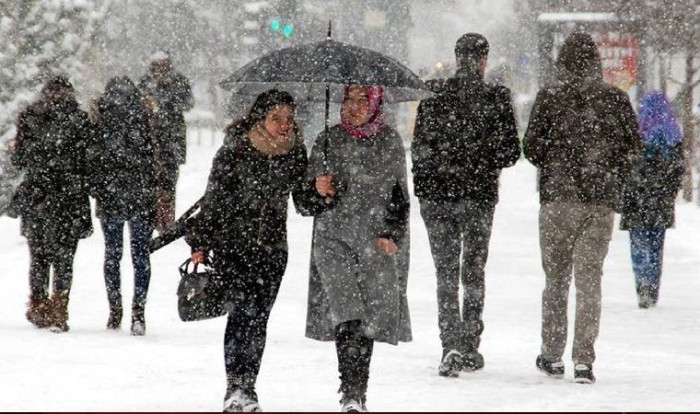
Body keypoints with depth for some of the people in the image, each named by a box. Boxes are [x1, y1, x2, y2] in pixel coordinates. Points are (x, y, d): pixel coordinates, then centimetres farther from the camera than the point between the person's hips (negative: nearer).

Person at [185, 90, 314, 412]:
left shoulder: (296, 154, 3)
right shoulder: (235, 151, -9)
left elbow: (304, 201, 8)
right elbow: (213, 199, -4)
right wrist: (200, 244, -3)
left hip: (272, 249, 4)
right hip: (231, 243, -4)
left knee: (258, 318, 5)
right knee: (243, 308, -18)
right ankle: (236, 387, -19)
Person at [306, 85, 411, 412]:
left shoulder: (390, 142, 7)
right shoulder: (329, 141, 6)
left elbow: (400, 196, 12)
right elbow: (308, 197, 10)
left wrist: (391, 235, 1)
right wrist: (318, 188, -13)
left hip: (377, 242, 1)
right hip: (335, 239, -1)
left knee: (369, 319, 0)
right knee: (347, 315, -15)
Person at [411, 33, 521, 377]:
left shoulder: (434, 95, -5)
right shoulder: (496, 98, -7)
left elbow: (419, 147, -1)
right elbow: (511, 152, -4)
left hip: (437, 195, 0)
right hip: (480, 195, 0)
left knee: (446, 271, 6)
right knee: (473, 270, 14)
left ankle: (452, 345, -9)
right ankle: (470, 348, 18)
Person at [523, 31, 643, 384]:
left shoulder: (549, 98, -4)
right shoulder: (616, 99, 1)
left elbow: (532, 146, -4)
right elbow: (633, 147, 3)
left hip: (559, 197, -1)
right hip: (602, 200, 1)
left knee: (556, 278, 11)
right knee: (589, 278, 3)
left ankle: (552, 355, 14)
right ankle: (584, 360, -4)